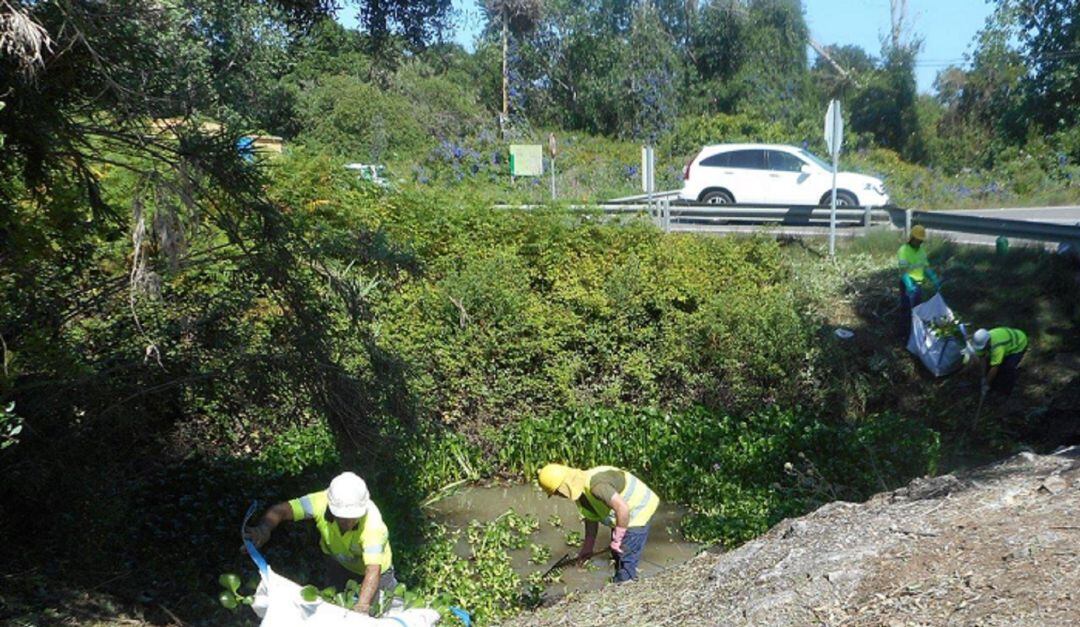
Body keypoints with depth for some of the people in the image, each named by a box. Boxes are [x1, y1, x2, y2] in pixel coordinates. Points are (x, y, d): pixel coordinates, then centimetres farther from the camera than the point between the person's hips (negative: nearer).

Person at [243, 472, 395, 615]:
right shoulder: (321, 502, -37)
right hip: (339, 560, 2)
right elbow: (280, 510, -40)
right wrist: (263, 529, -61)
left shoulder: (373, 523, -44)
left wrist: (361, 606, -66)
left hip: (374, 563, -2)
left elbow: (373, 570, -51)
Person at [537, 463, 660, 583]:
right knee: (617, 555, 20)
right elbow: (591, 519, 12)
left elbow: (623, 508, -38)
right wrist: (587, 548, 18)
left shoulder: (595, 484, -34)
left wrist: (617, 539, -29)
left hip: (638, 510, -10)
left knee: (626, 557, -8)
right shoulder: (580, 493, -2)